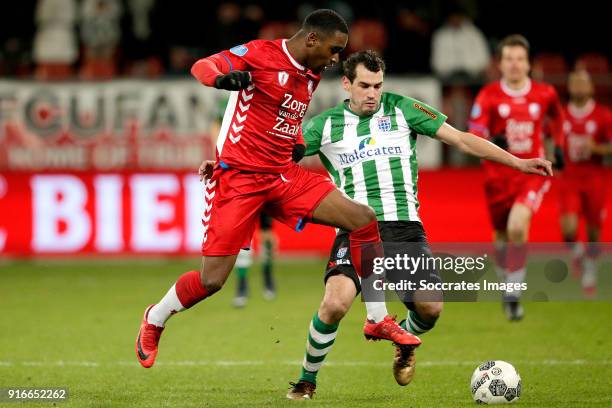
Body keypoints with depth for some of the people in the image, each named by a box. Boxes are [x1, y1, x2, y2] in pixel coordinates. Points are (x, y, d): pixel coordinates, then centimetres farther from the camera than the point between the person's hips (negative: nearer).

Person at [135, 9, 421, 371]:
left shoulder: (313, 75, 12)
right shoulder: (259, 54, -11)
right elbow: (202, 66, -20)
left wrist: (297, 142, 9)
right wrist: (222, 78, -44)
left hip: (285, 176, 7)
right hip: (239, 175, -7)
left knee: (364, 218, -9)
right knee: (212, 279, -10)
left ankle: (378, 321, 1)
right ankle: (155, 321, 21)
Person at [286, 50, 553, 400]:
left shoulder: (402, 109, 7)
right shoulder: (326, 125, 7)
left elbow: (461, 139, 6)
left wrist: (516, 161, 1)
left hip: (405, 227, 1)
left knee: (430, 307, -18)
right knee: (336, 303, -25)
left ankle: (406, 342, 22)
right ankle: (307, 380, 0)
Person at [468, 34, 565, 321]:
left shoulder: (544, 94, -1)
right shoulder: (489, 96, -6)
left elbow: (556, 117, 23)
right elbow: (474, 136, -10)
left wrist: (558, 146, 16)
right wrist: (492, 144, -30)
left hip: (532, 172, -1)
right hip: (498, 175, 1)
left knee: (517, 226, -24)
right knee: (502, 234, 11)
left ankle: (513, 295, -17)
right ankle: (507, 283, 39)